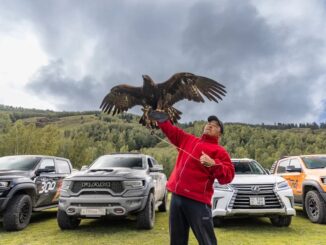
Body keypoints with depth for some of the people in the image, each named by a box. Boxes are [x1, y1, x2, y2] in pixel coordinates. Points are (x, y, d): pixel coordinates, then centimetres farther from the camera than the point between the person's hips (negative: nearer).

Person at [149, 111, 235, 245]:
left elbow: (228, 175, -10)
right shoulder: (188, 139, 17)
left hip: (198, 200, -5)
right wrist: (162, 120, 13)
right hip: (177, 196, 6)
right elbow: (172, 131, 28)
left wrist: (213, 164, -23)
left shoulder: (219, 151, 0)